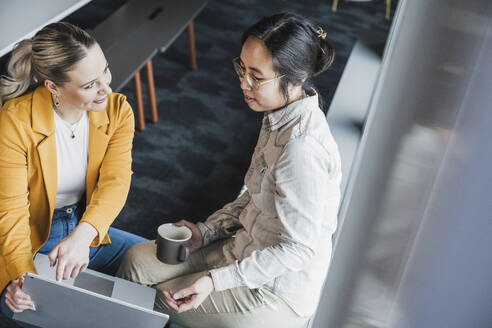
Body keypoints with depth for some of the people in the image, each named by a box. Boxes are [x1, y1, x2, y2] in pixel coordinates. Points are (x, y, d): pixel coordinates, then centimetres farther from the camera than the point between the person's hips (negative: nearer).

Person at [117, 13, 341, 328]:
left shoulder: (301, 150, -32)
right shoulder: (281, 118, -2)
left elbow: (299, 249, -26)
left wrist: (216, 280, -23)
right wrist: (206, 231, 2)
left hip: (276, 290, -8)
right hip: (248, 245, 8)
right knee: (137, 260, 5)